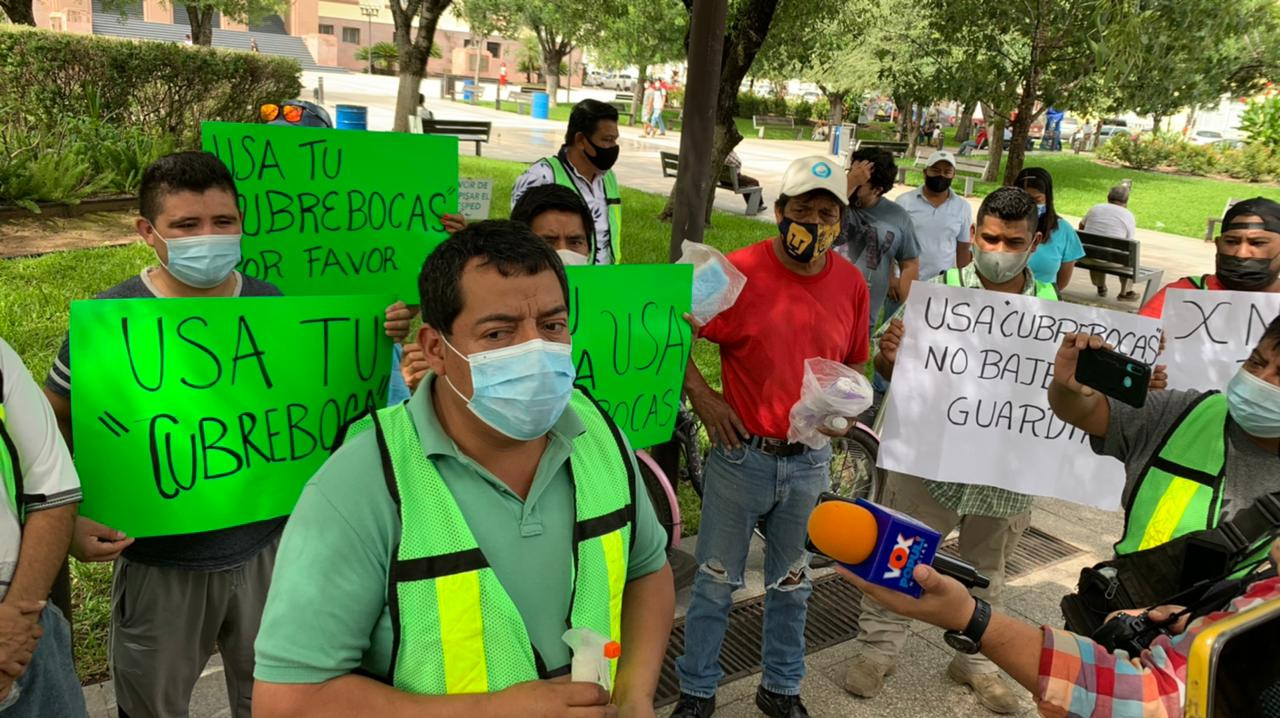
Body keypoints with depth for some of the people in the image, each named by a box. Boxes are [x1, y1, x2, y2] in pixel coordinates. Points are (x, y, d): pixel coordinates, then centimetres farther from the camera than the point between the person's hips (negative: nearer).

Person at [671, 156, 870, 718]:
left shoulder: (851, 283, -1)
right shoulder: (738, 271, -13)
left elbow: (854, 362, 12)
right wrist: (699, 393, -13)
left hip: (810, 460, 3)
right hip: (742, 454, -3)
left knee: (791, 583, 19)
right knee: (716, 581, 11)